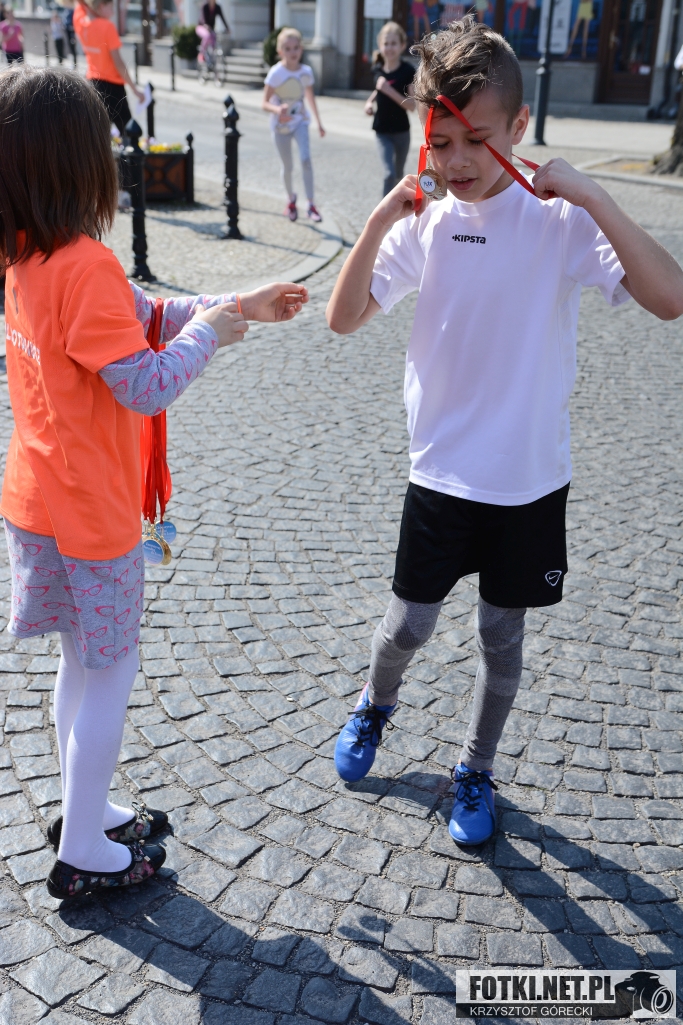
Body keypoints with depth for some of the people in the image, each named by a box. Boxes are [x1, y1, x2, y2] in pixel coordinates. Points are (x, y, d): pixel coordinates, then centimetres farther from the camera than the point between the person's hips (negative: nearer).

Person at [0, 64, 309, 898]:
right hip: (89, 513, -8)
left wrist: (238, 306, 9)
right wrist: (209, 332, -7)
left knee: (82, 663, 22)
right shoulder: (85, 267, -25)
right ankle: (81, 855, 23)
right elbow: (147, 387, -23)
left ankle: (83, 810, 40)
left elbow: (141, 312, 10)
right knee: (110, 672, 8)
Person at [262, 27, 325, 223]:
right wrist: (277, 109, -38)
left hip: (300, 120, 2)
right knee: (287, 166, 9)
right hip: (281, 124, -2)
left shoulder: (306, 71, -6)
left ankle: (311, 205, -15)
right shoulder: (276, 73, -17)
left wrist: (318, 122, 13)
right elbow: (265, 103, -17)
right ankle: (291, 199, 36)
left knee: (306, 158, -18)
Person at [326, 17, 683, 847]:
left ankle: (476, 771, 38)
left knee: (501, 638, 14)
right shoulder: (422, 224, -4)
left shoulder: (561, 221, -12)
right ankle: (374, 705, 47)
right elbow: (343, 320, -7)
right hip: (441, 475, 1)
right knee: (409, 625, 14)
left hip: (530, 482, -1)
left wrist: (593, 197, -28)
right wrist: (379, 221, -19)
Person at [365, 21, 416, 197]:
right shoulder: (377, 69, -3)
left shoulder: (407, 71, -14)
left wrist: (390, 91, -28)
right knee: (389, 173, -12)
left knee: (398, 174, 17)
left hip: (401, 131, -1)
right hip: (382, 131, 1)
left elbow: (412, 105, -18)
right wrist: (370, 102, 0)